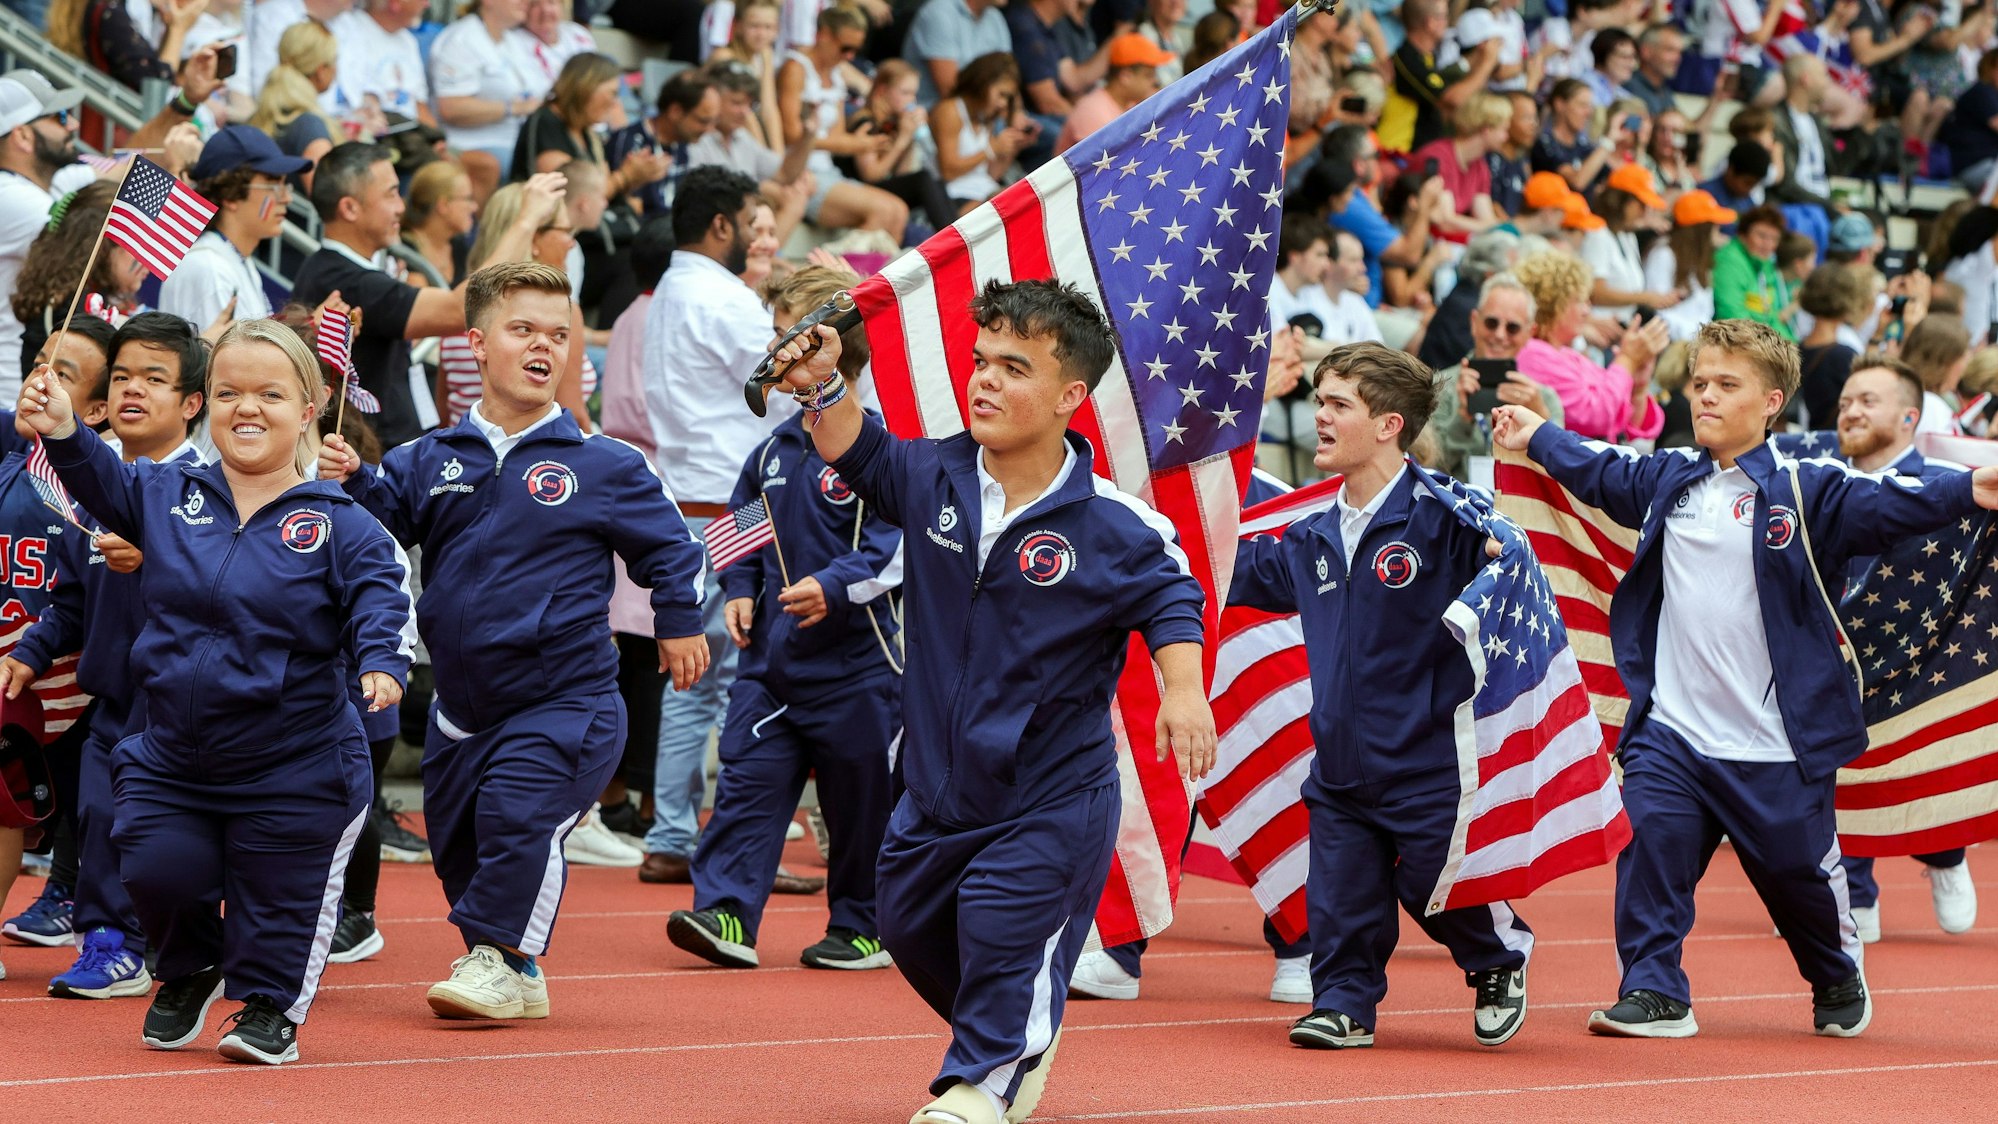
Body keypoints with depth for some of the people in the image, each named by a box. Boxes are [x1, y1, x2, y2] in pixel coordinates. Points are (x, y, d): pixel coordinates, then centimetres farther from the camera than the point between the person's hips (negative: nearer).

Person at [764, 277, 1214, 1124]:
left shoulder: (1113, 527, -17)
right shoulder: (935, 479, -6)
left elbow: (1169, 596, -8)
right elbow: (860, 454, 6)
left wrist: (1183, 688, -23)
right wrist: (824, 389, -13)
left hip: (1049, 791, -6)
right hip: (937, 774, 6)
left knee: (1004, 927, -11)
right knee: (911, 926, 18)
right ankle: (1020, 1043, 43)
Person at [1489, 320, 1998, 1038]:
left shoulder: (1806, 492, -7)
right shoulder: (1668, 483, 8)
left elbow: (1885, 508, -20)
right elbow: (1601, 474, 27)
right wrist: (1538, 438, 40)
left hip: (1774, 740, -3)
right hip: (1671, 730, 3)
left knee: (1797, 870, 9)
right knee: (1651, 846, -12)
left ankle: (1840, 982, 35)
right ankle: (1653, 995, -5)